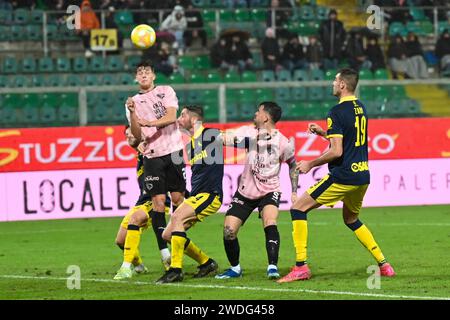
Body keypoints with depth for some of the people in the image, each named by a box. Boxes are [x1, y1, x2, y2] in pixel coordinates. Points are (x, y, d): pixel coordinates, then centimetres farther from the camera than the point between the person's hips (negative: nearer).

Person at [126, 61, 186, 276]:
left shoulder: (166, 91, 8)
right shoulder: (134, 102, 11)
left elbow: (171, 117, -8)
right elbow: (137, 135, 2)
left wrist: (149, 123, -22)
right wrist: (132, 113, -13)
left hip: (173, 151, 0)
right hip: (152, 156, 0)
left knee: (178, 198, 0)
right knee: (158, 201, -8)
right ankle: (164, 252, -10)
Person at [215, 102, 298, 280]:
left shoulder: (282, 142, -11)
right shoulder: (248, 133, -7)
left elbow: (293, 165, 4)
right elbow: (223, 138, -15)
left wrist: (294, 192, 1)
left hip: (269, 191, -3)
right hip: (245, 192, 3)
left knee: (270, 223, -29)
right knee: (229, 231, -4)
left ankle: (272, 267, -27)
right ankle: (235, 268, 17)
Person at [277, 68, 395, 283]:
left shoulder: (337, 112, -14)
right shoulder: (360, 108, 12)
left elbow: (336, 151, -19)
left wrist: (310, 164, -7)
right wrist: (323, 132, 23)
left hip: (343, 176, -8)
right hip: (363, 176, 8)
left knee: (298, 209, -2)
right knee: (351, 220, 29)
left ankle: (301, 267, -8)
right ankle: (384, 265, 21)